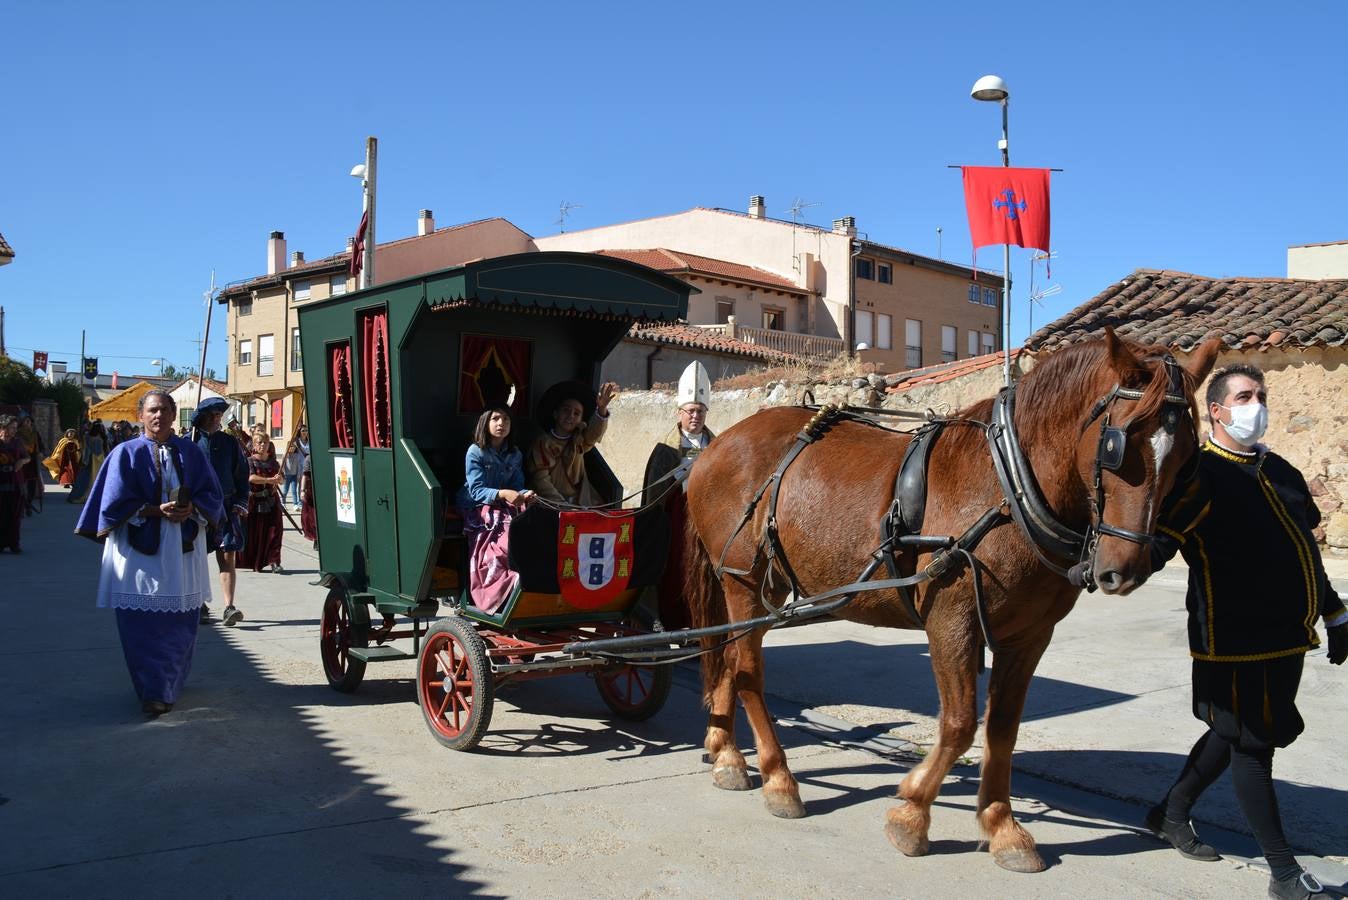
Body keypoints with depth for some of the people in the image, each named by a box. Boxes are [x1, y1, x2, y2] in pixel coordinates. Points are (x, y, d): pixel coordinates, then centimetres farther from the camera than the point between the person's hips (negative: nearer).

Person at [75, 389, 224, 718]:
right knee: (143, 625, -5)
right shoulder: (127, 453, 1)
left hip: (183, 550, 3)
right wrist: (156, 510, -15)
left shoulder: (190, 452, 8)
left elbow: (210, 494, 7)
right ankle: (153, 693, 0)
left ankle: (170, 684, 23)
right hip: (139, 550, -2)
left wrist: (192, 508, -13)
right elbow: (116, 503, -5)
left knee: (180, 623, 7)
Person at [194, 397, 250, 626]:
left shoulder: (230, 442, 8)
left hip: (225, 507, 1)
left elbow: (242, 474, 12)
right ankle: (199, 605, 20)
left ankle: (229, 607, -9)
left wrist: (240, 503, 3)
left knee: (227, 557, -6)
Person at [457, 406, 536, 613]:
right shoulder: (475, 452, -4)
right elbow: (476, 491, -11)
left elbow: (517, 487, 9)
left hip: (507, 509, 5)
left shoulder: (515, 454, 11)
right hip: (477, 510, -5)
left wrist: (525, 495, -16)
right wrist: (503, 494, -28)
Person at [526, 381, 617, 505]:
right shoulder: (543, 442, -2)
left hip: (580, 499, 4)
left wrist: (602, 410, -35)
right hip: (552, 503, -4)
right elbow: (541, 481, -7)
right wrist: (562, 505, -18)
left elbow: (595, 431, -14)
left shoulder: (579, 440, 8)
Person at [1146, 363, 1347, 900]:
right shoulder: (1201, 476, -11)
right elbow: (1158, 542, -21)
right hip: (1235, 640, -8)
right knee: (1251, 745, 2)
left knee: (1235, 733, 19)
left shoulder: (1280, 471, 14)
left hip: (1286, 637, 8)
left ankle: (1171, 813, 37)